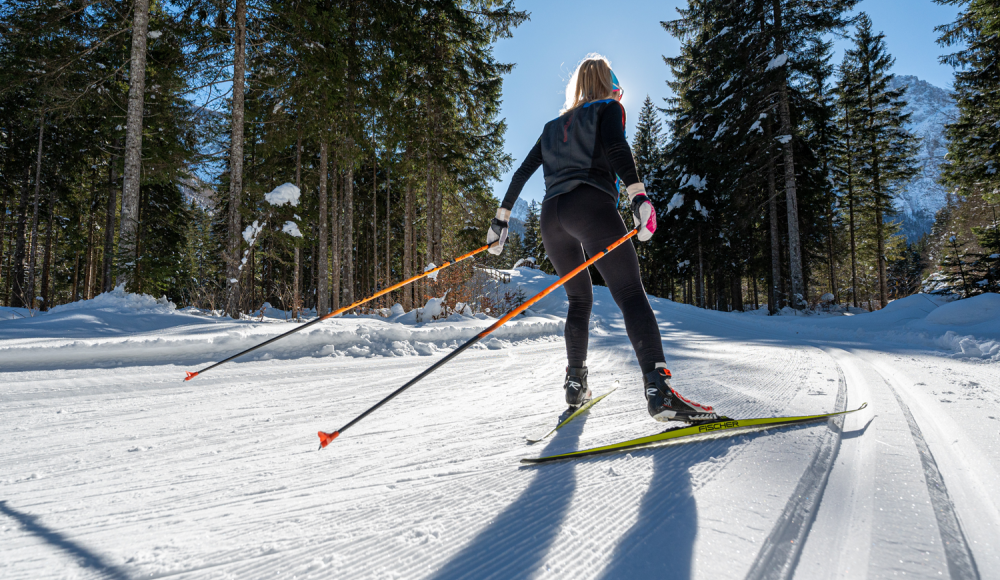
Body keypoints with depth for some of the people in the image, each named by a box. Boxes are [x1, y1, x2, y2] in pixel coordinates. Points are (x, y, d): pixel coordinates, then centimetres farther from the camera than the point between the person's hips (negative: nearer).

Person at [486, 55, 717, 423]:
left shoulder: (555, 125, 32)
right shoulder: (608, 108, 16)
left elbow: (523, 172, 26)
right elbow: (615, 147, -7)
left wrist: (502, 217, 28)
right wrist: (638, 195, -19)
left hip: (552, 214, 6)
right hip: (591, 205, -6)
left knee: (580, 299, 20)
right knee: (631, 295, -14)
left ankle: (575, 383, 19)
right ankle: (658, 387, -31)